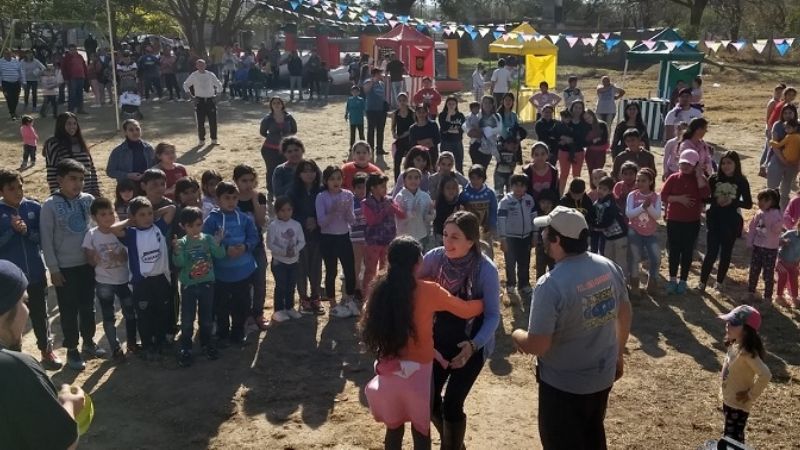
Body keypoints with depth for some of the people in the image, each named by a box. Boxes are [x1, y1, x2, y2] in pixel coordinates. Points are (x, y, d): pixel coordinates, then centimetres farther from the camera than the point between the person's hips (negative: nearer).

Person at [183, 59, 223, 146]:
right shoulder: (193, 76, -1)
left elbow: (219, 85, 12)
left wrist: (217, 93, 6)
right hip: (199, 101, -1)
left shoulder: (210, 75, 0)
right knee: (200, 121, 0)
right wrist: (190, 94, 3)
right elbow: (185, 85, 10)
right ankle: (201, 140, 11)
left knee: (213, 121, 2)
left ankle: (214, 139, 14)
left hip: (210, 100, 1)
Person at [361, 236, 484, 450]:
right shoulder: (429, 291, -14)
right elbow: (465, 311, -3)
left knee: (393, 428, 19)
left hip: (389, 370, 3)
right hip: (417, 371, -3)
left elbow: (372, 326, 6)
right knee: (421, 430, 14)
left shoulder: (382, 290, -5)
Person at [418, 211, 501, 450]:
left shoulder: (486, 270, -23)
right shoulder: (435, 257, -15)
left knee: (452, 404, -4)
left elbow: (492, 315, -16)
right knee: (428, 398, 8)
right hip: (439, 340, 4)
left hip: (471, 344, -4)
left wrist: (473, 345, -29)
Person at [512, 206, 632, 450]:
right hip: (603, 375, 6)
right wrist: (618, 353, 22)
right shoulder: (609, 267, -7)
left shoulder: (550, 284, -29)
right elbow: (625, 314, 7)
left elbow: (537, 345, -27)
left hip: (564, 384, -6)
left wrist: (517, 336, -4)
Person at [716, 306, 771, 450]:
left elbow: (765, 375, -35)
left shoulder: (748, 352, -27)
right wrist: (724, 390, 10)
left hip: (739, 404, -9)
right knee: (729, 437, 21)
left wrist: (750, 395, -24)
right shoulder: (734, 345, -1)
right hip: (728, 400, 9)